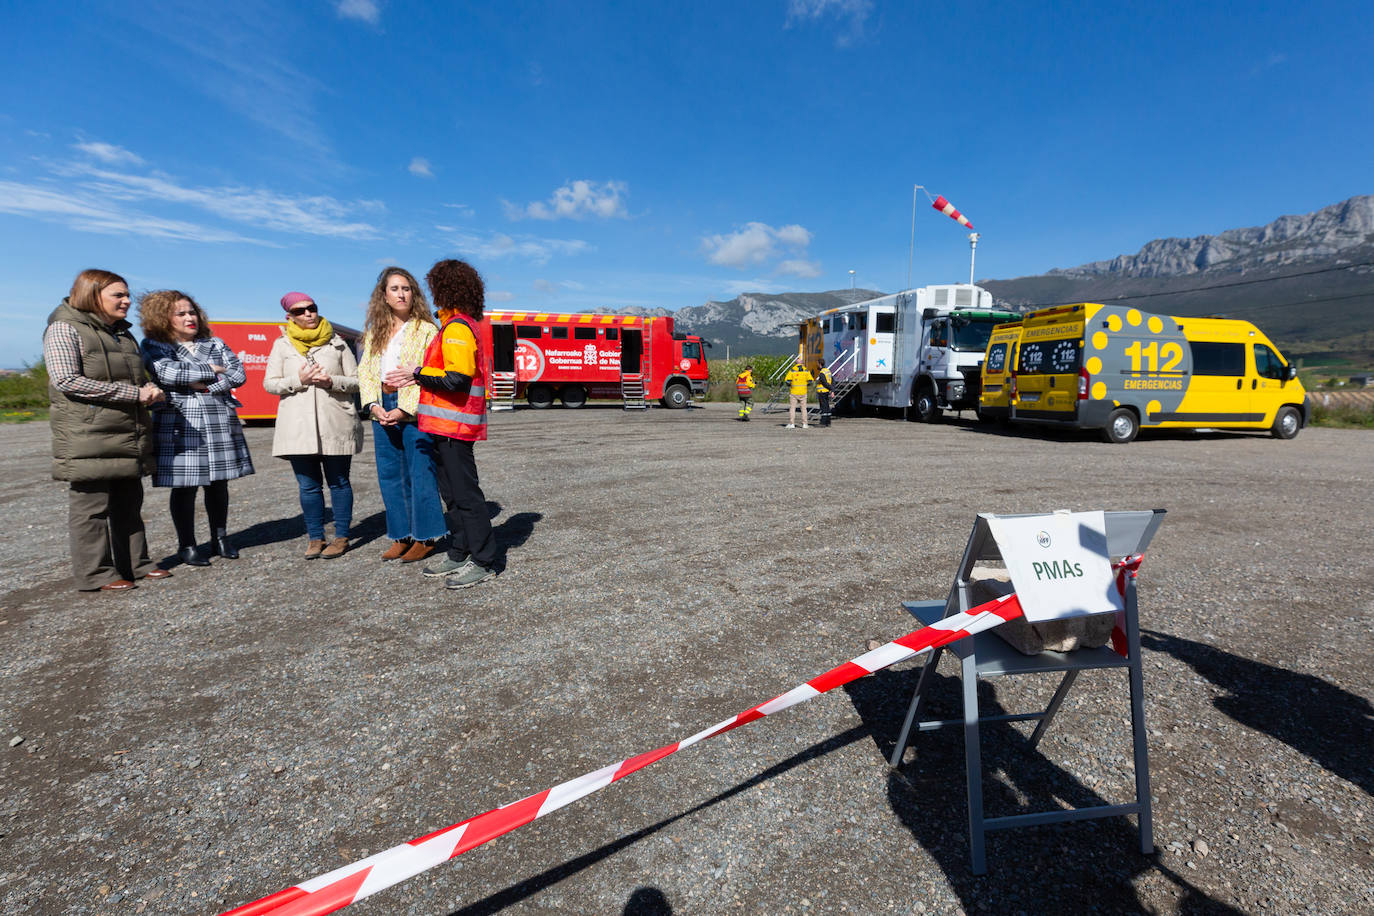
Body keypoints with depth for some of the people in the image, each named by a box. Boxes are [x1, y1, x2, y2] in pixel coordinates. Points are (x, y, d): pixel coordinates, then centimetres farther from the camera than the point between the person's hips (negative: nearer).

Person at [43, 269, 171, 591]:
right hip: (88, 437, -7)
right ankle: (96, 573, 5)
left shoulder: (123, 334, 19)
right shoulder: (65, 329, -5)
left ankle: (134, 564, 19)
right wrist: (133, 393, -19)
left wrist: (150, 391, 3)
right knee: (91, 506, -2)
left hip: (129, 437, 8)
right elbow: (66, 380, -16)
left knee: (129, 504, 11)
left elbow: (138, 379, 28)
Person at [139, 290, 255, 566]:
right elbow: (167, 372, -14)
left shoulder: (215, 343, 15)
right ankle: (186, 546, 13)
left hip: (220, 423, 3)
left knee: (219, 484, 8)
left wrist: (207, 386, -10)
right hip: (179, 426, -3)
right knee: (184, 486, 1)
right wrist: (212, 370, -7)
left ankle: (220, 539, 20)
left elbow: (238, 374, 3)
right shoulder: (154, 346, 5)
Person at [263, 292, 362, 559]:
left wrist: (332, 382, -12)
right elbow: (269, 383, 8)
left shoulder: (336, 342, 9)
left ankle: (341, 537, 11)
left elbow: (356, 381, 7)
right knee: (308, 485, 4)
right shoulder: (282, 345, 12)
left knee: (339, 482, 2)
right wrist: (298, 381, -9)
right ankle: (315, 538, 14)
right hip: (298, 426, 1)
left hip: (336, 425, -1)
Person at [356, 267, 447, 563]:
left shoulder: (426, 330, -4)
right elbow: (365, 371, 12)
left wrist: (404, 409, -17)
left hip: (414, 412, -6)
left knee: (420, 474, -2)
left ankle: (424, 538, 10)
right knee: (389, 475, 10)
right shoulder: (375, 333, 15)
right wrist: (374, 405, -5)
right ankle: (401, 536, 22)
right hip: (382, 412, 6)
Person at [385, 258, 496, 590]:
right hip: (449, 425, 10)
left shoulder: (457, 327, -14)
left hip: (454, 424, -10)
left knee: (465, 493, -4)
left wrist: (417, 374, -10)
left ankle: (483, 562, 4)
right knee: (452, 492, 16)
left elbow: (456, 378, -23)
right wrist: (420, 375, 9)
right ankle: (458, 555, 26)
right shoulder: (462, 324, 18)